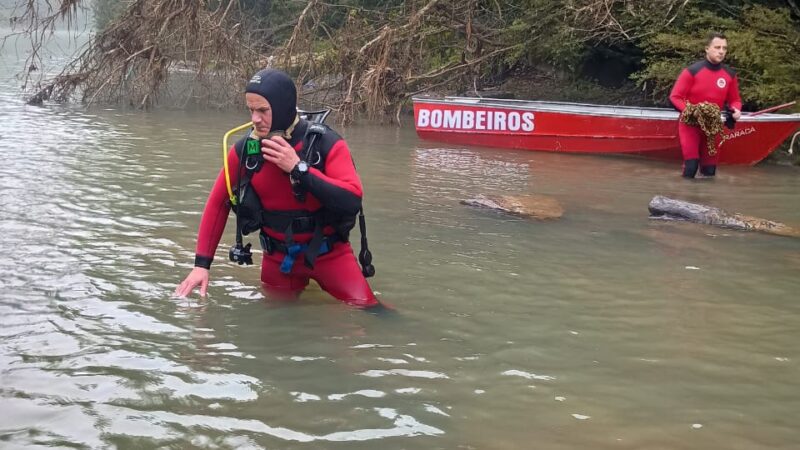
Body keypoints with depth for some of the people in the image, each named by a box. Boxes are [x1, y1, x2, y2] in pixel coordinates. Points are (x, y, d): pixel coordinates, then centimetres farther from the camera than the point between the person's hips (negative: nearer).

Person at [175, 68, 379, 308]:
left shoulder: (327, 144, -18)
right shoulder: (244, 150, -8)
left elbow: (352, 200, -28)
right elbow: (218, 203, 1)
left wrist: (298, 168, -31)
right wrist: (202, 263, -3)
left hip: (328, 252, -3)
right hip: (278, 257, 3)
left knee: (366, 310, -13)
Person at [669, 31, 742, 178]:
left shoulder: (730, 75, -1)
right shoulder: (692, 71, -14)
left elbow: (734, 100, 11)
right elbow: (675, 97, -11)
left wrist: (736, 109, -13)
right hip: (690, 124, -4)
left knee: (709, 169, 8)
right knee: (691, 165, -16)